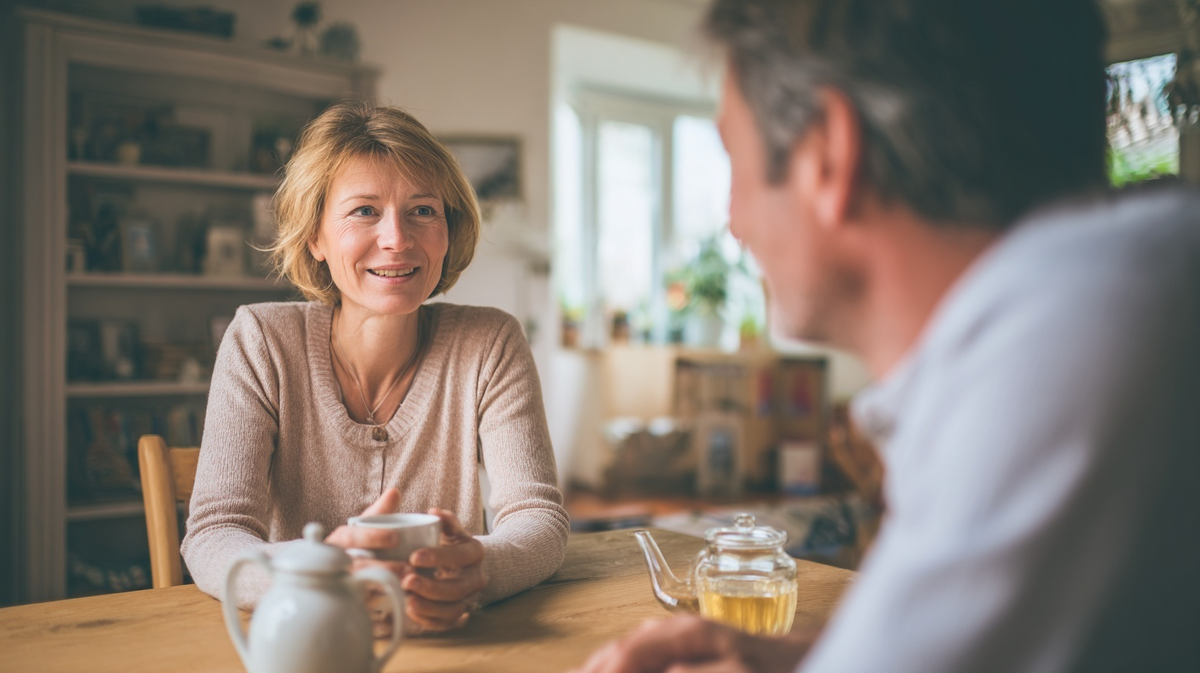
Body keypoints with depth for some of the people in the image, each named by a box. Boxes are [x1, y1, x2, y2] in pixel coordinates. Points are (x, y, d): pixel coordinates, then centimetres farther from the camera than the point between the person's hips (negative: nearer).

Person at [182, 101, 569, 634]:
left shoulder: (490, 345, -5)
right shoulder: (261, 342, -7)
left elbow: (538, 518, -11)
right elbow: (214, 536, -15)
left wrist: (476, 568, -34)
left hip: (447, 645, 1)